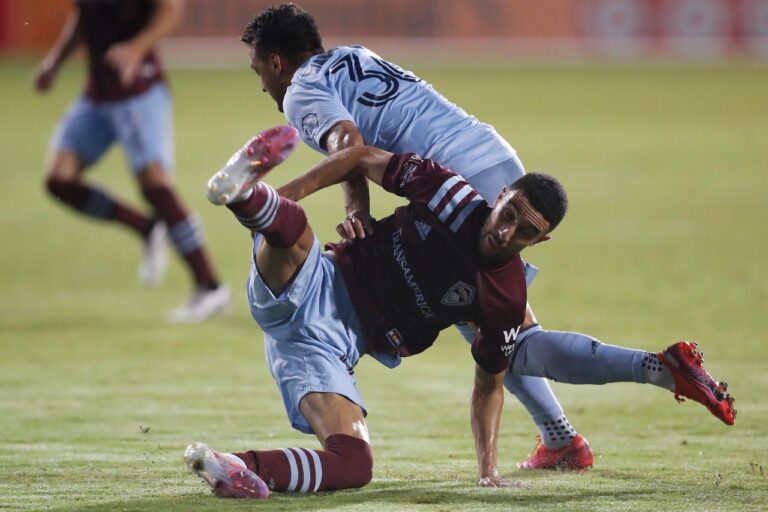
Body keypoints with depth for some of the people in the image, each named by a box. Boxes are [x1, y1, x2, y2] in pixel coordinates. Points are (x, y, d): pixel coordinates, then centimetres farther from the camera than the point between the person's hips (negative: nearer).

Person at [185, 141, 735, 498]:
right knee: (293, 232, -36)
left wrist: (488, 465, -5)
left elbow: (488, 384, 5)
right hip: (310, 287, -1)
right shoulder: (450, 193, -8)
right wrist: (287, 195, -6)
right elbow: (366, 158, 4)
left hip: (335, 350, 1)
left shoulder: (506, 300, -6)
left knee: (354, 466, -25)